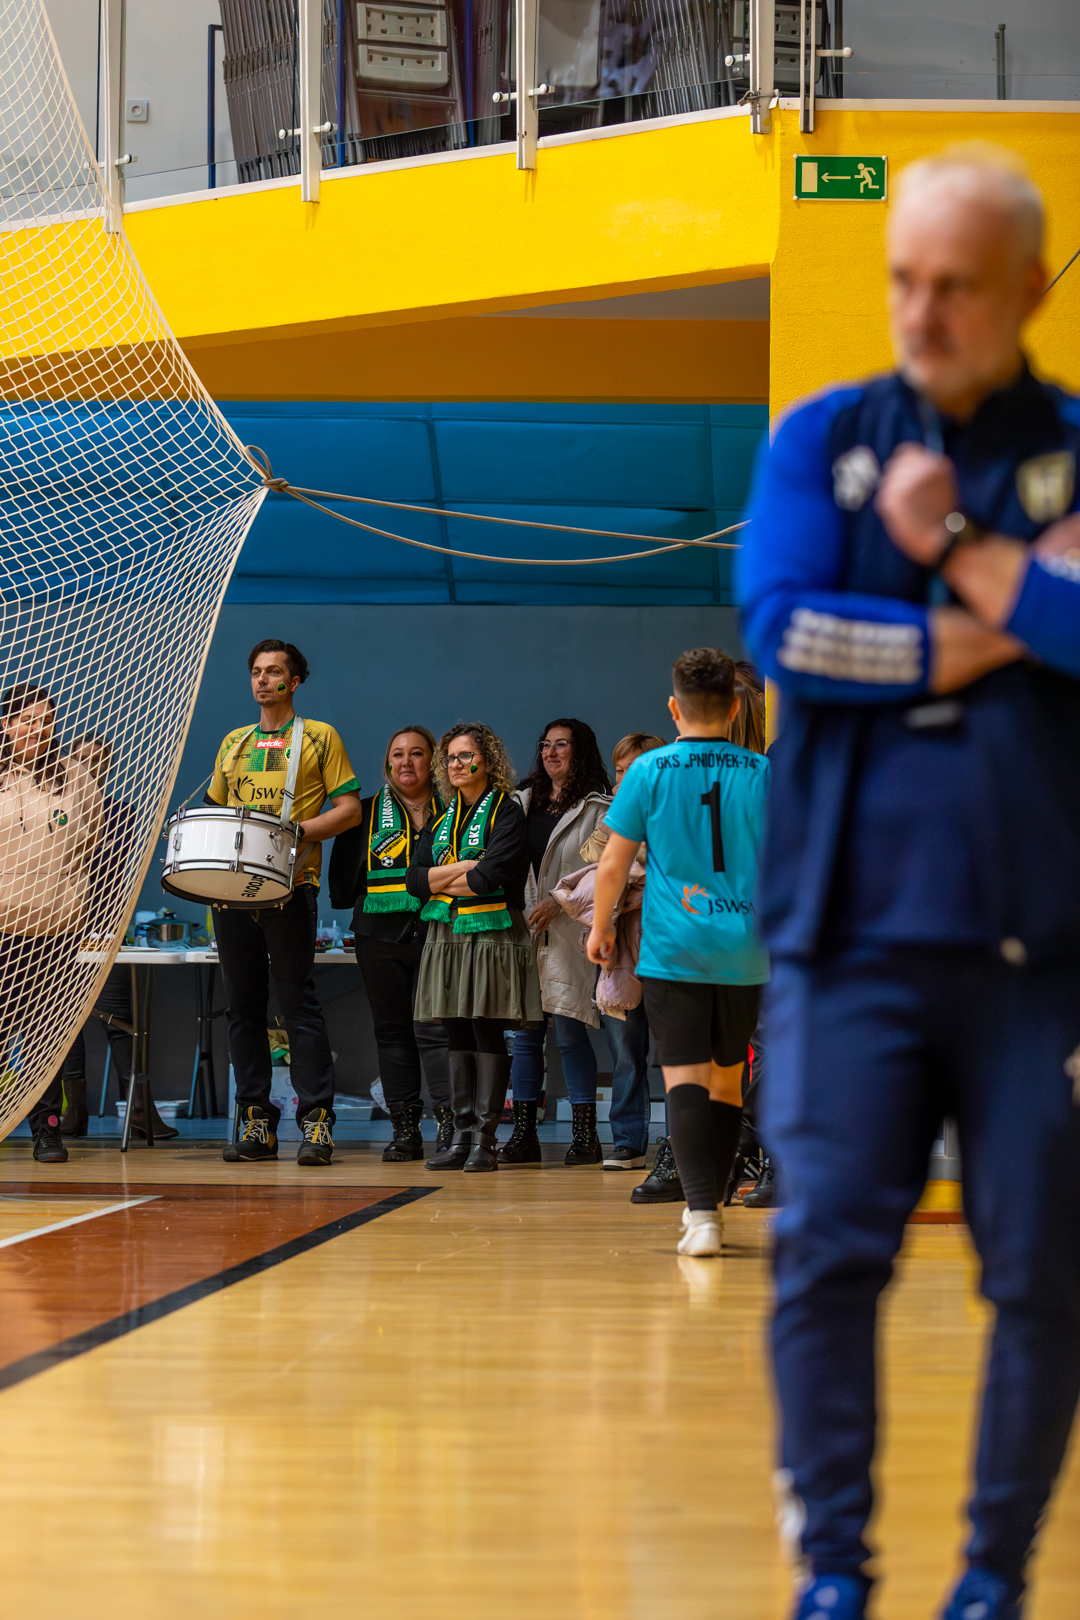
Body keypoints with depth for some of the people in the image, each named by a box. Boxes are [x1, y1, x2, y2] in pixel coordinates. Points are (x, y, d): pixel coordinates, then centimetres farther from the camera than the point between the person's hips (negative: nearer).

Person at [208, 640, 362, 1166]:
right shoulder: (233, 743, 20)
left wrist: (297, 830, -13)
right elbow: (214, 808, 25)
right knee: (243, 1005, 5)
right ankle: (257, 1122, 9)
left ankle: (317, 1121, -8)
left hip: (289, 886, -5)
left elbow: (349, 809, 1)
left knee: (298, 1002, -8)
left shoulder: (319, 737, 5)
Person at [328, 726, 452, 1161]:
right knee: (392, 1030, 4)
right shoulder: (367, 814, 12)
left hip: (436, 933, -2)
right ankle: (405, 1129, 8)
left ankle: (449, 1125, -12)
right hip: (381, 935, 3)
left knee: (433, 1028, -12)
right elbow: (344, 880, 13)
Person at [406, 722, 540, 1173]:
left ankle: (485, 1137, -7)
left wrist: (442, 881, -4)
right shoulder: (442, 819, 16)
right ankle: (462, 1133, 7)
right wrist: (464, 869, -9)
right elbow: (414, 878, 5)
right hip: (446, 937, 6)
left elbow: (491, 877, -16)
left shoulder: (506, 813, -3)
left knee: (487, 1031, -7)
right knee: (458, 1034, 5)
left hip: (493, 935, -6)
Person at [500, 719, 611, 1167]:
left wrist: (558, 901, -14)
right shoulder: (522, 803, 18)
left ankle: (585, 1136, -3)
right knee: (525, 1032, 3)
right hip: (522, 930, 5)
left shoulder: (596, 809, 2)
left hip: (570, 935, -5)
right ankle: (523, 1134, 6)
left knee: (569, 1030, -8)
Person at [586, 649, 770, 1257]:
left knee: (685, 1077, -6)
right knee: (727, 1075, 16)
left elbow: (614, 864, 1)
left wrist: (601, 926, 16)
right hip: (745, 949, 2)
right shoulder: (763, 773, 2)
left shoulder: (649, 771, -2)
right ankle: (711, 1204, 25)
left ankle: (701, 1211, -20)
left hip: (673, 948, -2)